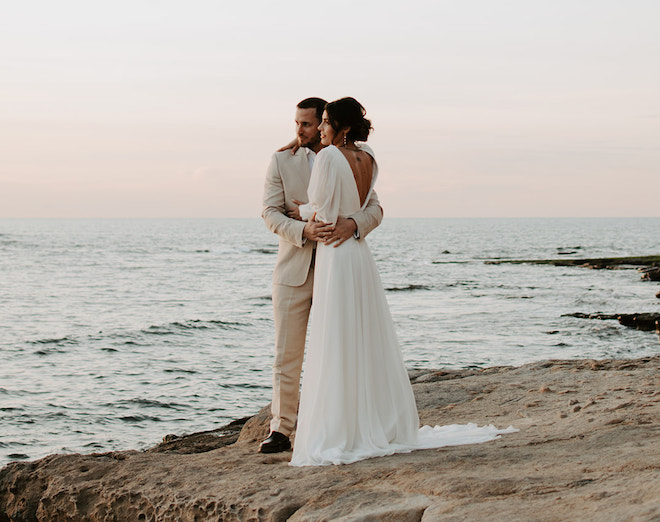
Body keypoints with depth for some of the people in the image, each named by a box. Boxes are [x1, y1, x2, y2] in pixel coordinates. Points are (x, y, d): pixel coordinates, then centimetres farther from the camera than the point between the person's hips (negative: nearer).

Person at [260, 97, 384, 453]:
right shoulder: (281, 161, 2)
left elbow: (374, 210, -4)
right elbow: (271, 214, -5)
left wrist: (353, 223, -28)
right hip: (293, 272, 0)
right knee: (287, 354, 1)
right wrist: (304, 231, -24)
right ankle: (280, 430, 7)